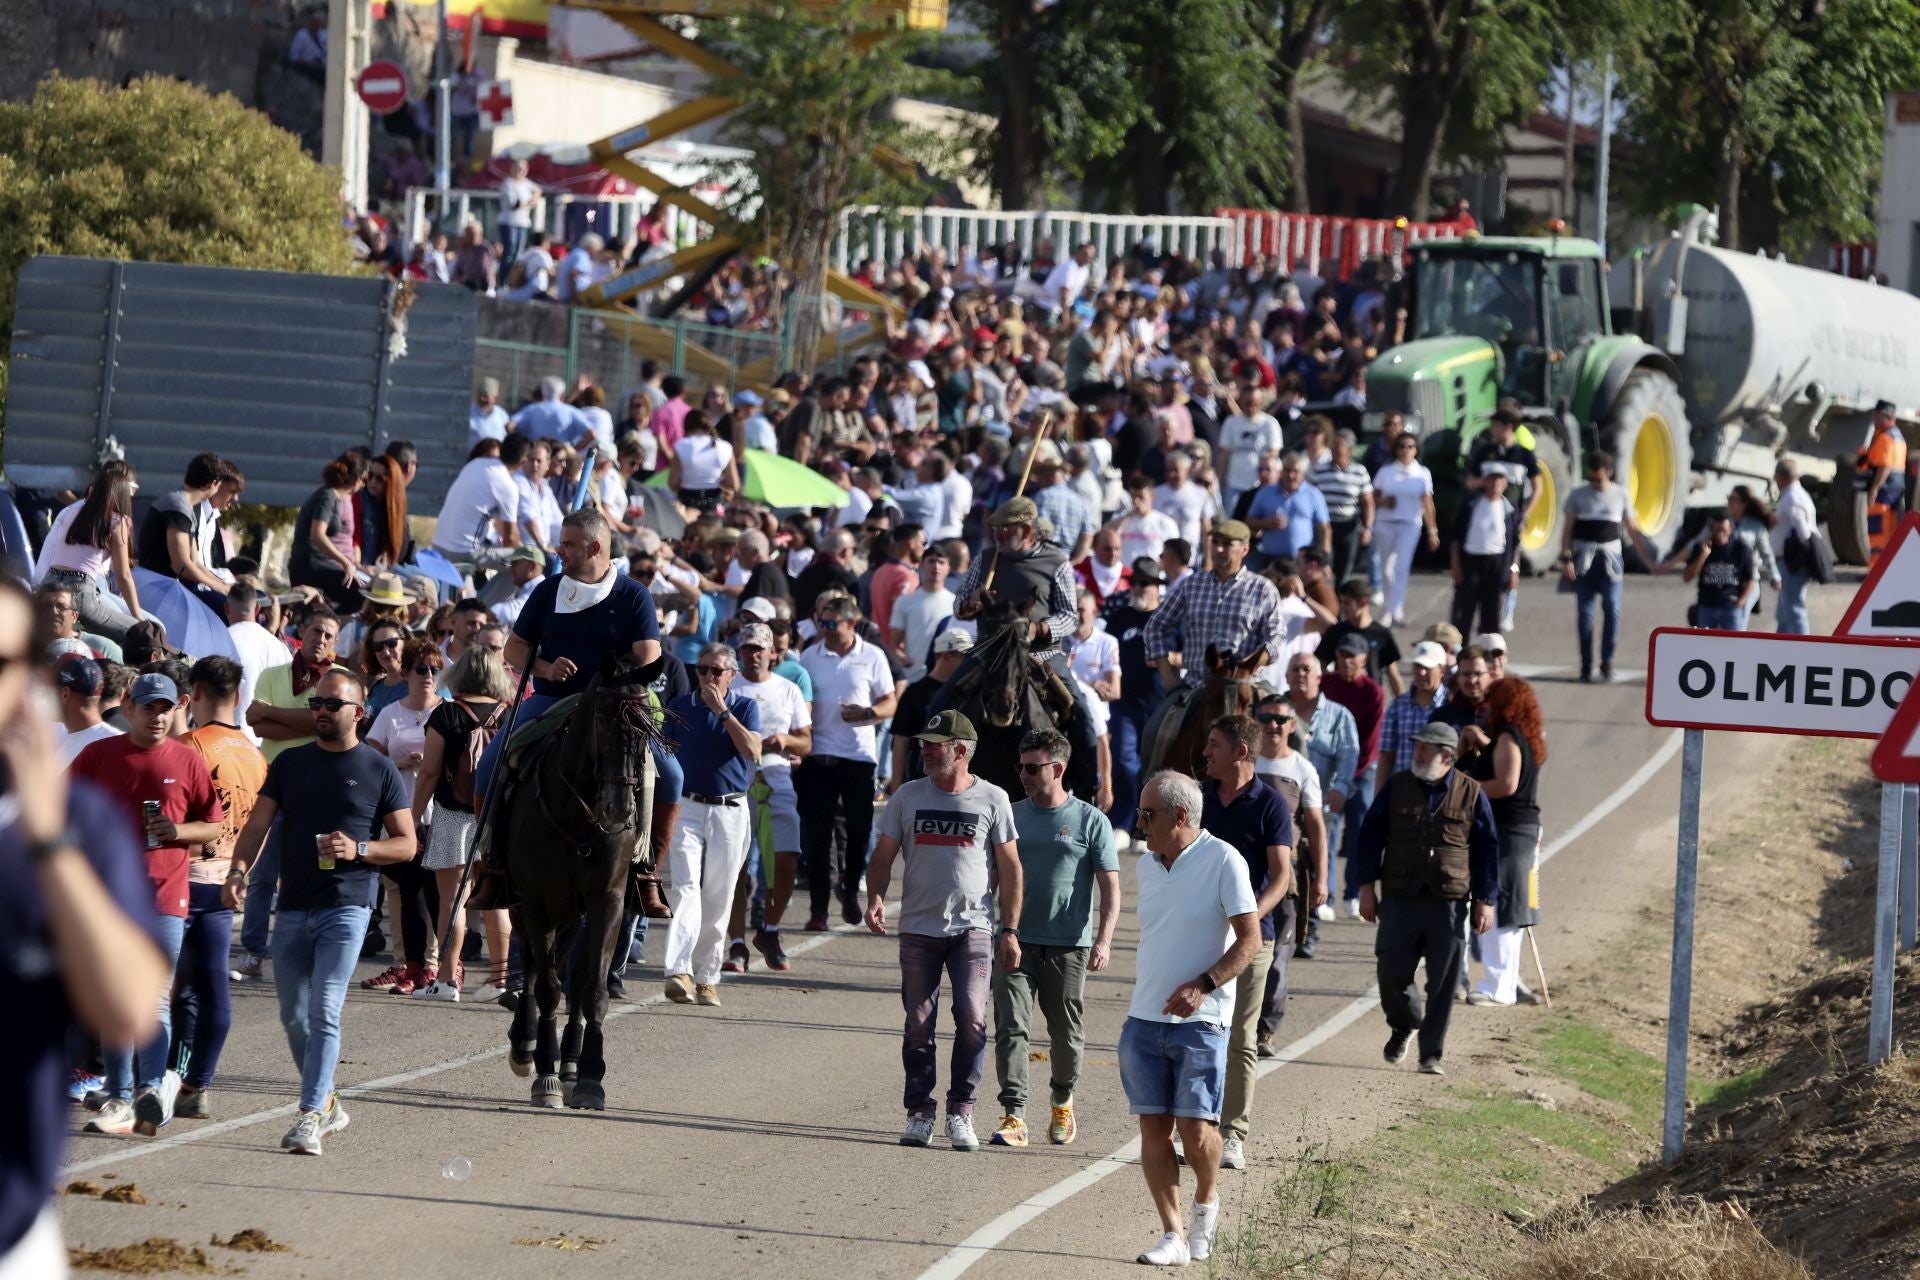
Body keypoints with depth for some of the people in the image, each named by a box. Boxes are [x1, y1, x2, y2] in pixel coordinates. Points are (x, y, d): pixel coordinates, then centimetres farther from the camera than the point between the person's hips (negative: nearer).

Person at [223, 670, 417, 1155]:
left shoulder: (379, 770, 3)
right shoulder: (290, 763, 12)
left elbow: (406, 843, 4)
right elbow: (258, 824, 7)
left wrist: (359, 850, -14)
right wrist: (239, 867, -12)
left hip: (347, 906, -5)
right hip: (293, 908, 5)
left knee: (324, 1012, -14)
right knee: (294, 1017, 10)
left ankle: (310, 1116, -16)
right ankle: (327, 1102, 27)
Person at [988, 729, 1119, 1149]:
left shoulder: (1091, 822, 1)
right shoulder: (1012, 816, 10)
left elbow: (1110, 886, -1)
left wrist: (1104, 940, -13)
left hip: (1069, 945, -2)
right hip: (1016, 942, 2)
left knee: (1067, 1033, 8)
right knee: (1011, 1027, -11)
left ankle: (1062, 1102, 33)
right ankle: (1014, 1117, -15)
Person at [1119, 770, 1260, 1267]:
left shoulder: (1223, 861, -8)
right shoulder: (1145, 868, 12)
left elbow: (1251, 939, -11)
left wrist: (1202, 986, -20)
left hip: (1201, 1021, -6)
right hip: (1143, 1021, 6)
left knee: (1196, 1129, -10)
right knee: (1154, 1128, 0)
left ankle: (1207, 1199, 19)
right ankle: (1174, 1235, 4)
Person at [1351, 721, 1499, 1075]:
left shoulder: (1471, 794, 2)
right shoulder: (1397, 787, 4)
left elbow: (1487, 850, 6)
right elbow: (1371, 836, 7)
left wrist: (1485, 900, 2)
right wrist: (1366, 887, 2)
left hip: (1449, 903, -1)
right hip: (1400, 899, 1)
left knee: (1443, 984, 1)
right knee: (1392, 973, 0)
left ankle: (1431, 1053, 12)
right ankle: (1403, 1025, 30)